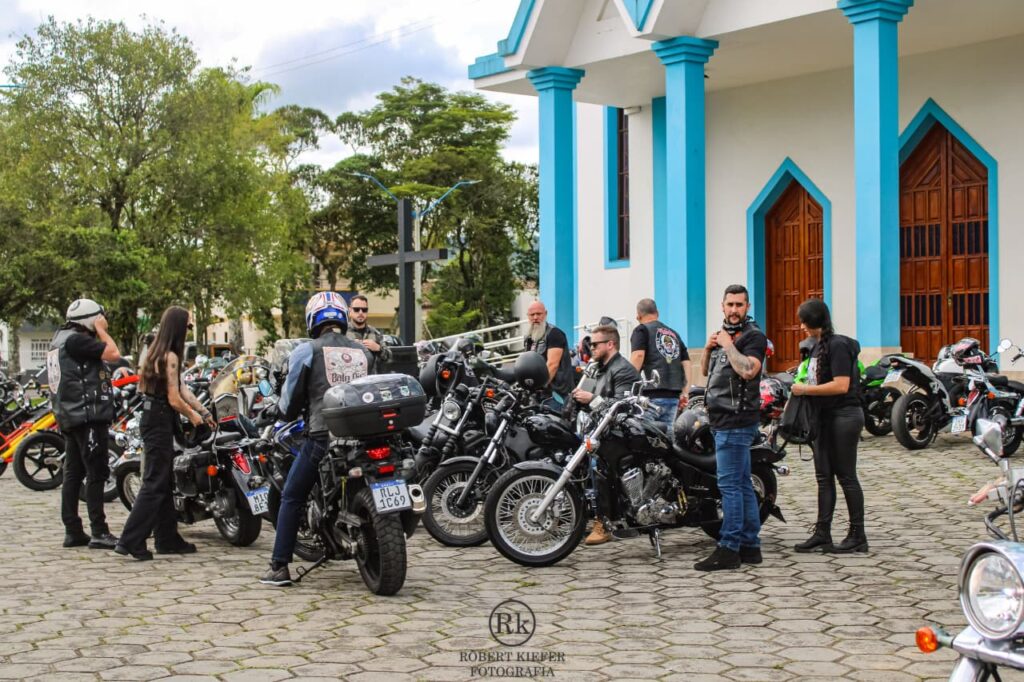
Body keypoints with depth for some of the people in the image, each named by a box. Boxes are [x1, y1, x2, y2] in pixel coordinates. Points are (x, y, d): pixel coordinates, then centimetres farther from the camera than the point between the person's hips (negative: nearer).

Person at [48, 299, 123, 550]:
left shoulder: (59, 339, 17)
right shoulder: (75, 340, -15)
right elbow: (113, 353, -18)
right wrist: (100, 329, -8)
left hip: (70, 417, 10)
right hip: (88, 415, -10)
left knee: (73, 474, 10)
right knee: (97, 473, -8)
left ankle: (72, 531, 13)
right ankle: (99, 533, -8)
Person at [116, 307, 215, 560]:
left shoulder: (156, 352, 12)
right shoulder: (170, 357, -17)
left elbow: (181, 387, 15)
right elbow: (174, 399, -18)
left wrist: (203, 411, 15)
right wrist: (193, 416, -1)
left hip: (151, 418, 10)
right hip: (160, 422, -10)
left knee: (165, 483, 14)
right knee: (154, 483, -7)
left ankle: (167, 539, 21)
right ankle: (131, 540, -8)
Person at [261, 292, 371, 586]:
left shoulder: (306, 351, -1)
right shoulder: (364, 351, 11)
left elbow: (291, 399, 1)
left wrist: (278, 410, 23)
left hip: (322, 437, -4)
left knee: (291, 499, 9)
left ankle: (279, 567, 5)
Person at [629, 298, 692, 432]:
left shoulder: (641, 330, 4)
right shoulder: (674, 334, 25)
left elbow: (638, 355, -13)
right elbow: (687, 363, 21)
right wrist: (684, 391, 20)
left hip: (652, 394, -6)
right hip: (673, 395, 6)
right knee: (667, 433, 10)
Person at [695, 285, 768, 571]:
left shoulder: (754, 336, -8)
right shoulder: (723, 334, 20)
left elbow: (748, 370, -24)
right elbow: (706, 371, 25)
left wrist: (728, 345, -14)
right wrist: (709, 348, 7)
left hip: (736, 421, -10)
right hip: (723, 420, 10)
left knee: (730, 485, -11)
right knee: (742, 485, 11)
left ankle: (728, 550, -9)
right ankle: (750, 546, 15)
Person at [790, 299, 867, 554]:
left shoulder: (838, 346, -15)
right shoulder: (818, 346, 13)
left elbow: (841, 385, -23)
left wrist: (806, 389, -18)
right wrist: (801, 391, 4)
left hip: (844, 416, -9)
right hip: (825, 417, 9)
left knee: (846, 476, -3)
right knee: (824, 477, 8)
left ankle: (858, 536, 6)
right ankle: (822, 534, 11)